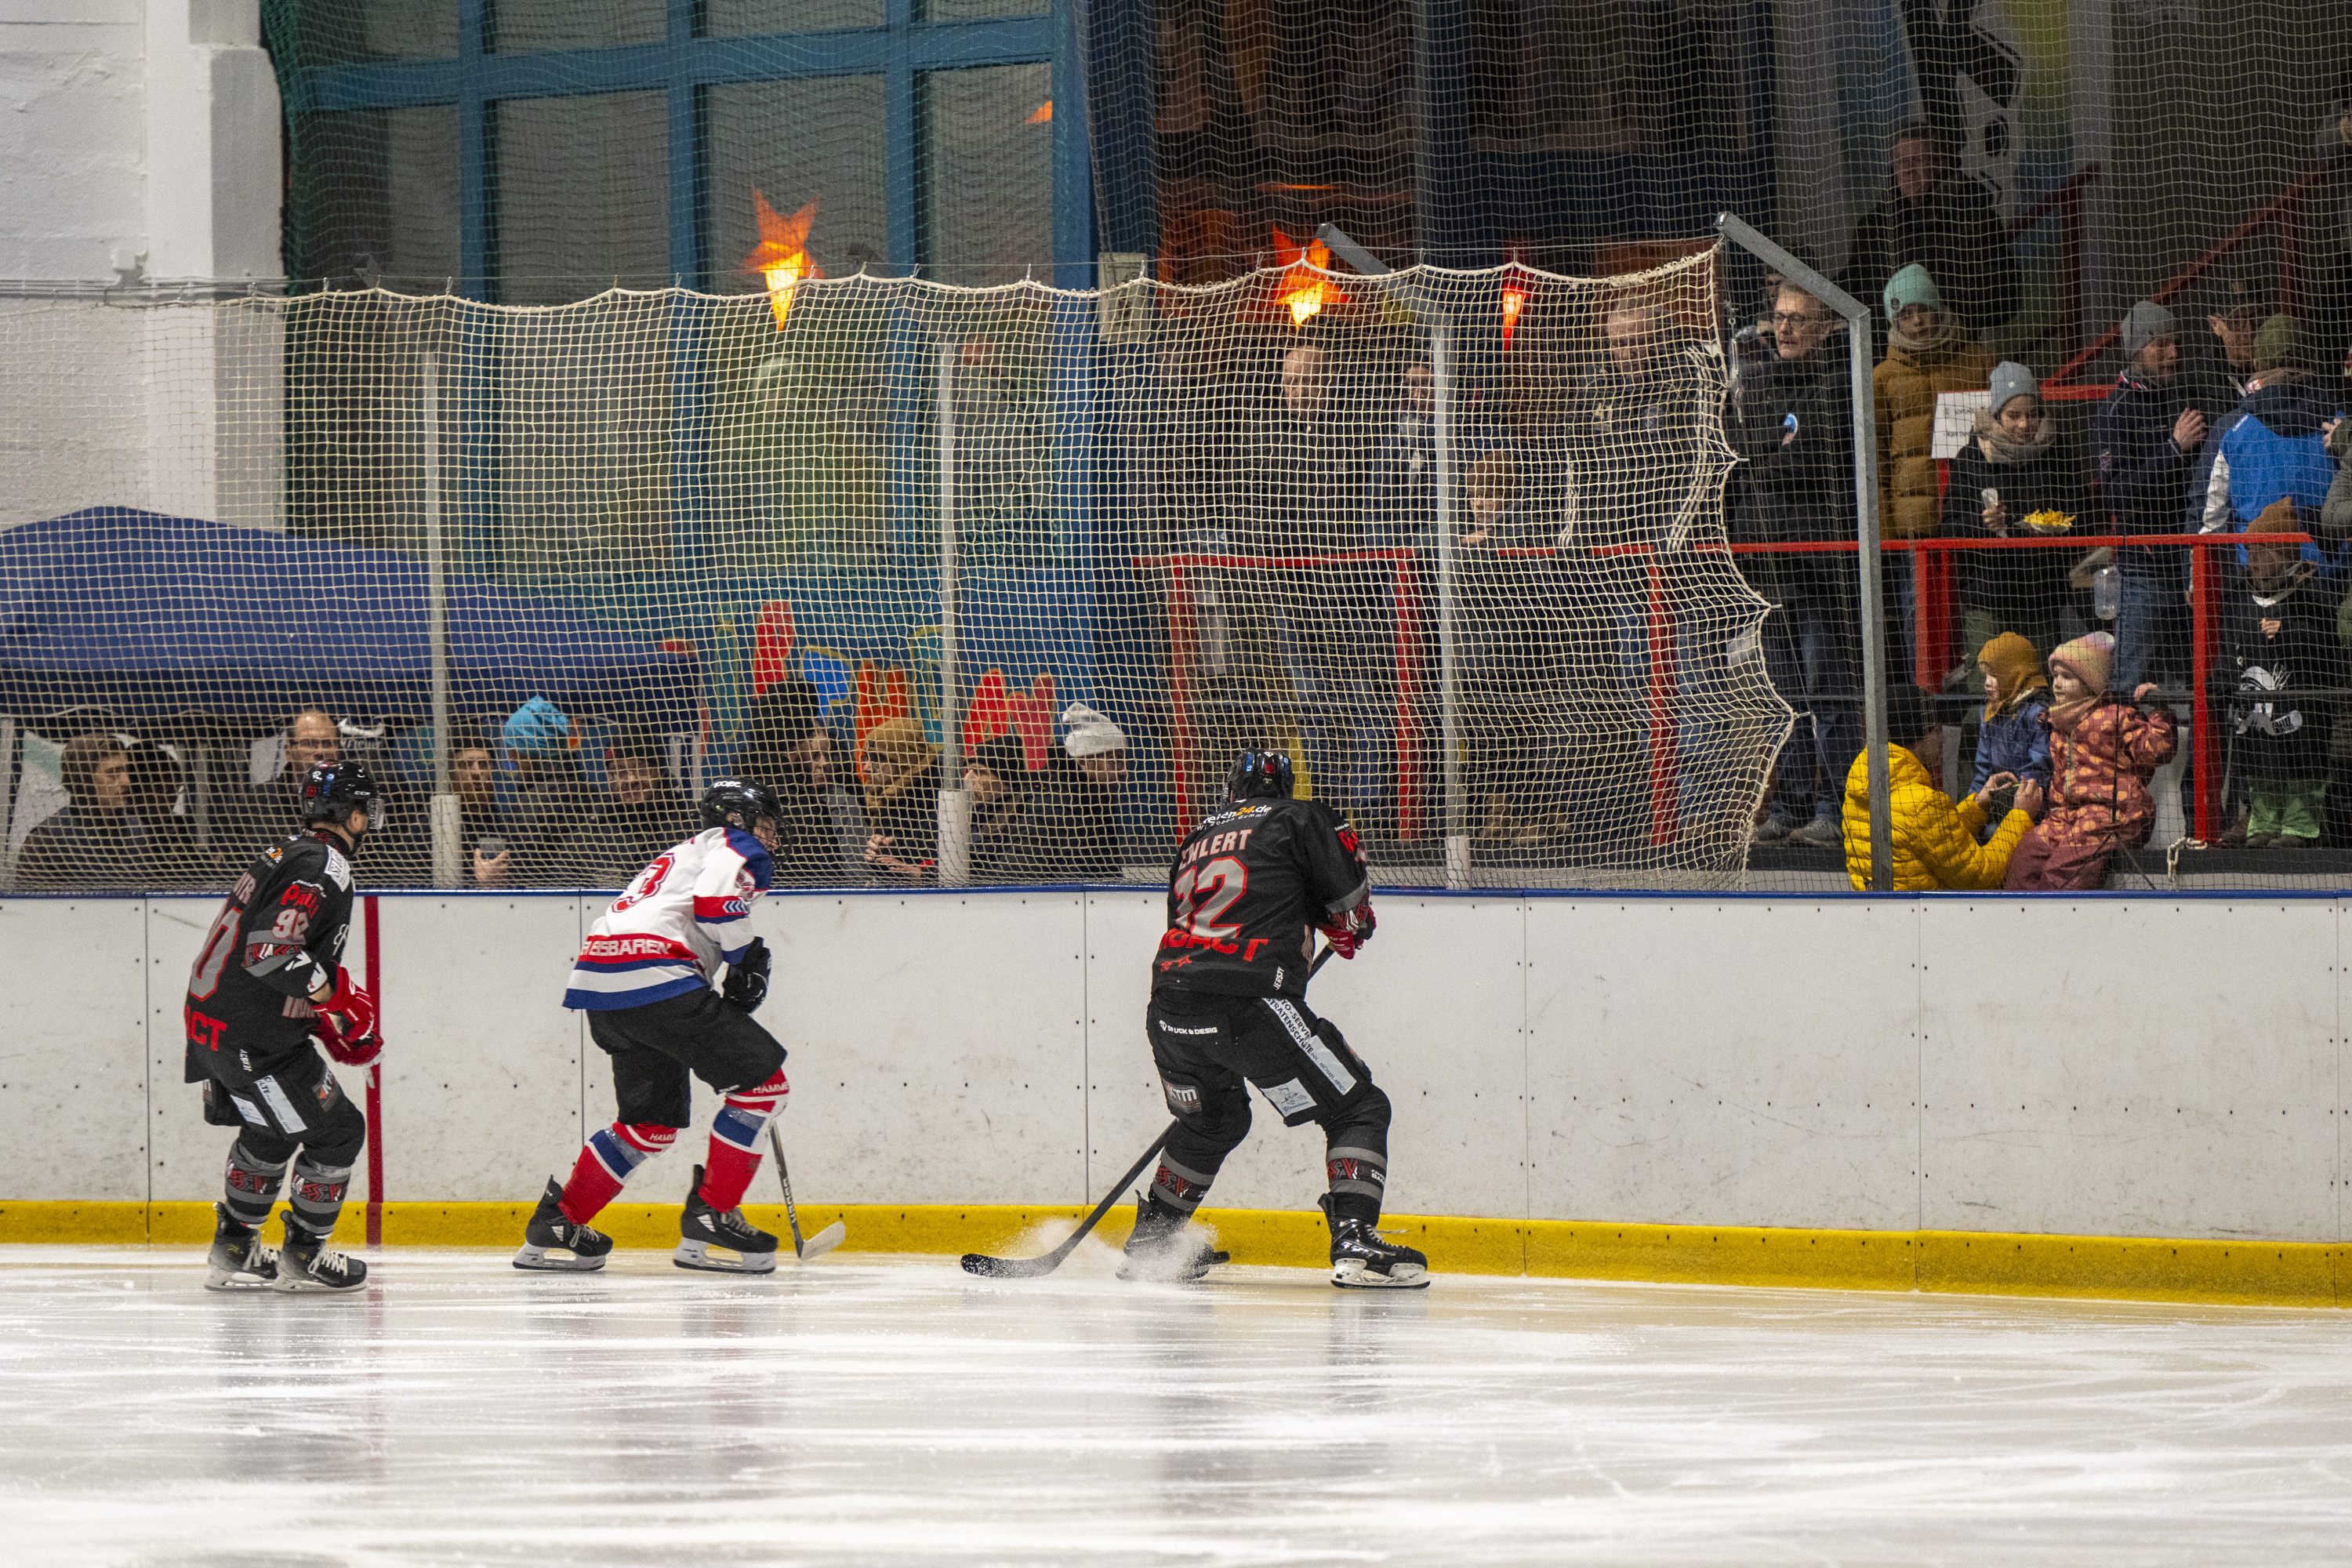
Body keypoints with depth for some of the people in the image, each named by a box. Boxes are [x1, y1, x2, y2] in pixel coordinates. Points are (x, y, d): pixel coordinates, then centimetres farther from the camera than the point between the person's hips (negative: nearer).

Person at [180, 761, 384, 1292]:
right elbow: (270, 949, -29)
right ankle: (303, 1253, 12)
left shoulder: (286, 853, 14)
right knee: (337, 1131, 2)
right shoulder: (324, 868, -17)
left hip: (211, 1017, 10)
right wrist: (339, 996, -17)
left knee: (273, 1131, 28)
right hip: (253, 1041, -10)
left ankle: (235, 1248, 35)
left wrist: (325, 1026, 18)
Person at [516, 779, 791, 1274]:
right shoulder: (738, 847, 7)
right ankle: (710, 1220, -5)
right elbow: (715, 900, -12)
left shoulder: (685, 854, 35)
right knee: (762, 1079, -4)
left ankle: (556, 1225, 20)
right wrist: (749, 960, 1)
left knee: (654, 1120, 20)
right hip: (655, 977, -9)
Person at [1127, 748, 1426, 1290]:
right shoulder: (1302, 819, 11)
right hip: (1250, 1001, -6)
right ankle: (1354, 1242, -15)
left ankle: (1149, 1243, 36)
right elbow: (1350, 904, 8)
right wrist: (1349, 928, 32)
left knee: (1214, 1120, 33)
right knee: (1356, 1108, 3)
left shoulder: (1198, 837, 29)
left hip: (1170, 1010, 6)